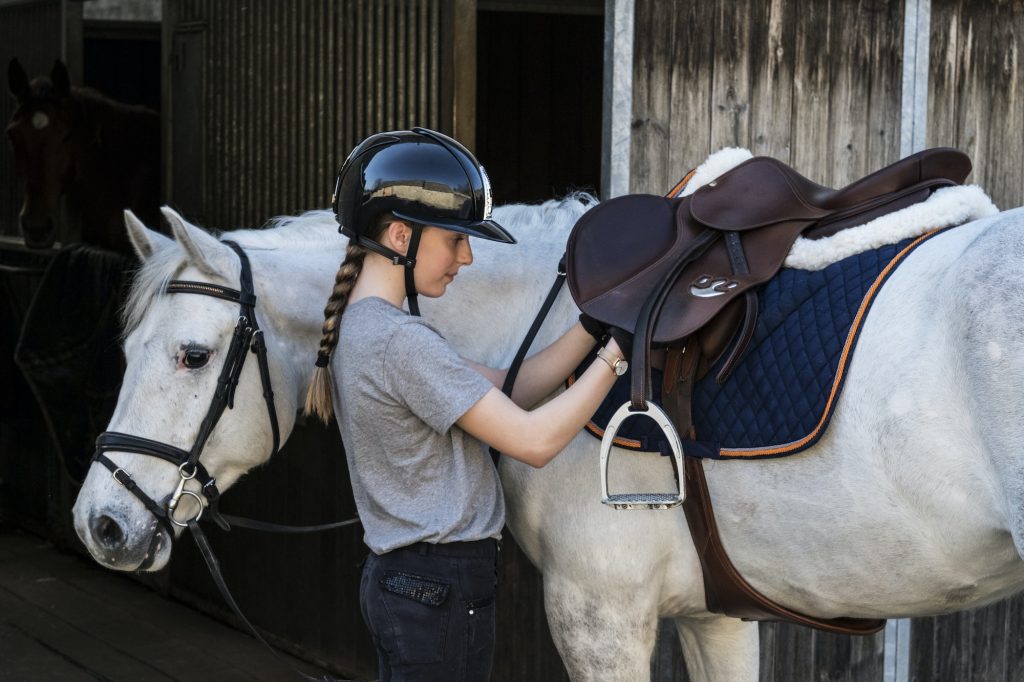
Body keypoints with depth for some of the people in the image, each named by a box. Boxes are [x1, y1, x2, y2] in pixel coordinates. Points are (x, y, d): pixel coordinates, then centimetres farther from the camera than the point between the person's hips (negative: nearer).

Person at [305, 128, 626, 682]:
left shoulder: (362, 326, 10)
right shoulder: (402, 341, -20)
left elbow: (508, 391, 10)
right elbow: (534, 440, -20)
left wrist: (594, 327, 3)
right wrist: (616, 352, -13)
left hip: (397, 578, 10)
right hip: (444, 591, -10)